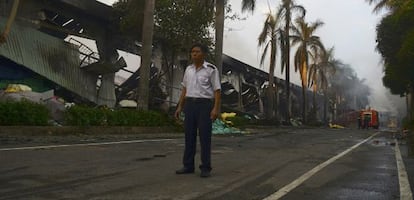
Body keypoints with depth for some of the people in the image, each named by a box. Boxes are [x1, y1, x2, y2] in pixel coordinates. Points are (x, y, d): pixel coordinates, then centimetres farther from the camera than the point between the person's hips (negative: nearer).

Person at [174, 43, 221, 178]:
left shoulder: (211, 69, -5)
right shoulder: (188, 69, 12)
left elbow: (217, 91, -7)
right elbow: (185, 89, 16)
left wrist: (216, 109, -18)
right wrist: (180, 107, 11)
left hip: (205, 104, -5)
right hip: (190, 104, 5)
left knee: (205, 136, -4)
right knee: (189, 136, 6)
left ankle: (205, 168, 4)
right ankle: (188, 166, 14)